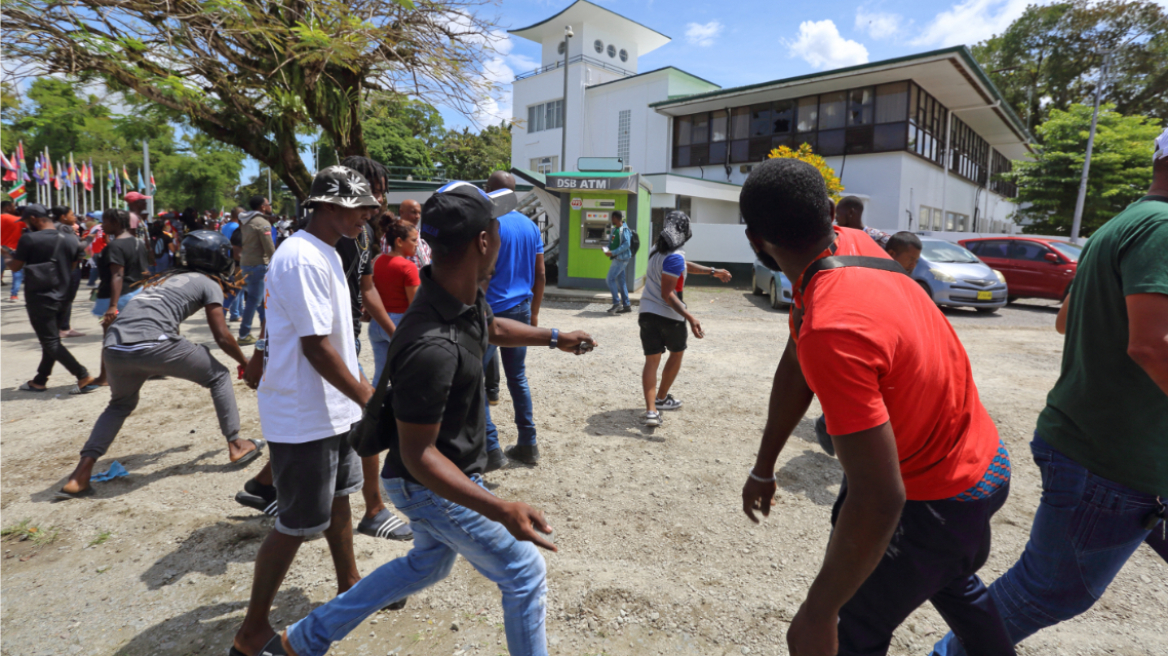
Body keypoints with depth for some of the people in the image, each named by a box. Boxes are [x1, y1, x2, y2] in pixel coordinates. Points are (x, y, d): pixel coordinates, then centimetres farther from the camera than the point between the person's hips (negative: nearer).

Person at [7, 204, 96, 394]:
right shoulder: (70, 240, 3)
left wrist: (7, 259, 15)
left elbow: (15, 266, -4)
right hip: (60, 297, 7)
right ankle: (40, 381, 26)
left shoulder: (29, 239, -13)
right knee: (51, 340, 15)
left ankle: (84, 377, -12)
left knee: (51, 342, -3)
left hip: (38, 298, -7)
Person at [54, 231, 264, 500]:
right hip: (151, 344, -7)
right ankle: (236, 445, 14)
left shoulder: (165, 276, 29)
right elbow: (222, 337, 7)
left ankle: (80, 477, 22)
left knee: (120, 404, 30)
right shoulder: (209, 283, 10)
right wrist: (246, 362, 20)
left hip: (113, 347, 7)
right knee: (219, 376, 14)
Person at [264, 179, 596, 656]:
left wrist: (554, 338, 19)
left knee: (429, 563, 30)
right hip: (434, 485, -9)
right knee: (524, 573, 7)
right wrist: (499, 510, -37)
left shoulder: (467, 294, -8)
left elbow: (492, 328, 17)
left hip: (441, 475, 9)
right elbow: (417, 454, -30)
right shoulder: (433, 346, -37)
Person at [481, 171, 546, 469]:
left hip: (491, 311, -7)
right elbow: (540, 275, 11)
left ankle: (491, 450, 4)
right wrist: (534, 312, 19)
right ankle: (528, 445, 21)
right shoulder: (531, 226, 8)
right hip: (522, 310, 7)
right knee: (518, 378, 15)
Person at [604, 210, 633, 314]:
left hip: (621, 258, -10)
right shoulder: (615, 229, 15)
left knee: (610, 279, -10)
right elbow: (612, 242, 23)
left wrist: (613, 252, -25)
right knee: (621, 281, 11)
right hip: (617, 258, 10)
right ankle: (626, 305, 15)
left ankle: (617, 303, -6)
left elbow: (626, 244, -23)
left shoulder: (624, 229, -14)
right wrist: (607, 248, 2)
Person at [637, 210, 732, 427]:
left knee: (651, 360, 3)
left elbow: (684, 266, 22)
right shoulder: (674, 257, -20)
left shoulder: (658, 250, 8)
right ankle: (661, 398, 29)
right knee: (676, 354, 20)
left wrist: (713, 271, 29)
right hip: (669, 316, -6)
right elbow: (667, 294, -23)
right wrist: (690, 317, -30)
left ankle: (651, 410, -8)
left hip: (648, 312, 6)